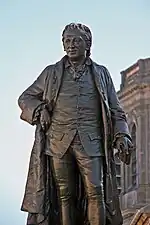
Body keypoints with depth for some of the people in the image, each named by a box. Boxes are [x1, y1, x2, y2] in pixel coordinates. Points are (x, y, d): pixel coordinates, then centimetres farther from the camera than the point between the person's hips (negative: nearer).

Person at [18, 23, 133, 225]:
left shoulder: (101, 73, 17)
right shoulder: (51, 73, 16)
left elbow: (115, 111, 16)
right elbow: (25, 98, 23)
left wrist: (122, 136, -1)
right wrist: (39, 109, 1)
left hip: (90, 142, -1)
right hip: (58, 142, 1)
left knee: (95, 192, -13)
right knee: (64, 195, -1)